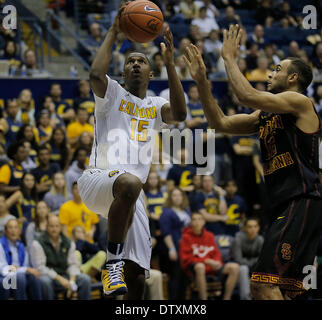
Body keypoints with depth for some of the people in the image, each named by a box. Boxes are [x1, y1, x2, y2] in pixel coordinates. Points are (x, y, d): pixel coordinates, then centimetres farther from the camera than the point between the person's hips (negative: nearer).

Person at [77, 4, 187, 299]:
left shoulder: (154, 106, 23)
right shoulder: (113, 94, 11)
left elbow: (179, 114, 0)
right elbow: (96, 75, -13)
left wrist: (170, 63, -3)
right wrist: (113, 33, -5)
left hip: (131, 195, 5)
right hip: (98, 179, -5)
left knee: (137, 272, -3)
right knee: (130, 183, -42)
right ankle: (112, 263, -34)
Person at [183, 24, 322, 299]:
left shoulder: (299, 102, -4)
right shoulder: (266, 115, 23)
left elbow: (248, 96, -17)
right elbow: (221, 123, 21)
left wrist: (229, 58, -5)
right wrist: (202, 82, 14)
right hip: (284, 207, 10)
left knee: (265, 286, -21)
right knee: (278, 291, 12)